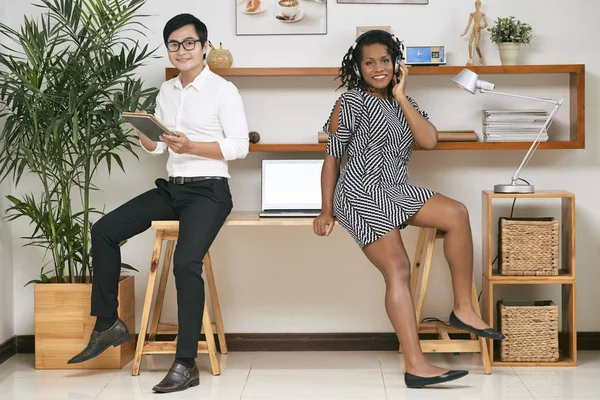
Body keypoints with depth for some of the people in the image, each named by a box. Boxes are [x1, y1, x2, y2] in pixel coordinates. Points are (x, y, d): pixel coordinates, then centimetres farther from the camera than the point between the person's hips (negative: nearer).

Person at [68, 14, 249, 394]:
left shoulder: (223, 90, -6)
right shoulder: (166, 91, 14)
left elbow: (240, 146, -12)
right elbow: (156, 146, 17)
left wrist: (190, 146, -23)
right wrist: (143, 134, -6)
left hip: (209, 191, -7)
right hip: (171, 188, 7)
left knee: (186, 261, -28)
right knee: (104, 230, -4)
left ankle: (186, 364, -23)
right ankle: (108, 324, 6)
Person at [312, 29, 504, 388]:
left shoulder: (402, 102, 17)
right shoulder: (353, 102, 0)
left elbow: (429, 141, 0)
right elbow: (332, 157, 0)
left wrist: (400, 96, -1)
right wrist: (327, 212, -3)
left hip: (396, 191, 7)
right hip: (361, 193, -7)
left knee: (457, 214, -13)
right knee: (398, 269, -18)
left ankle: (463, 309, -6)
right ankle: (416, 366, -22)